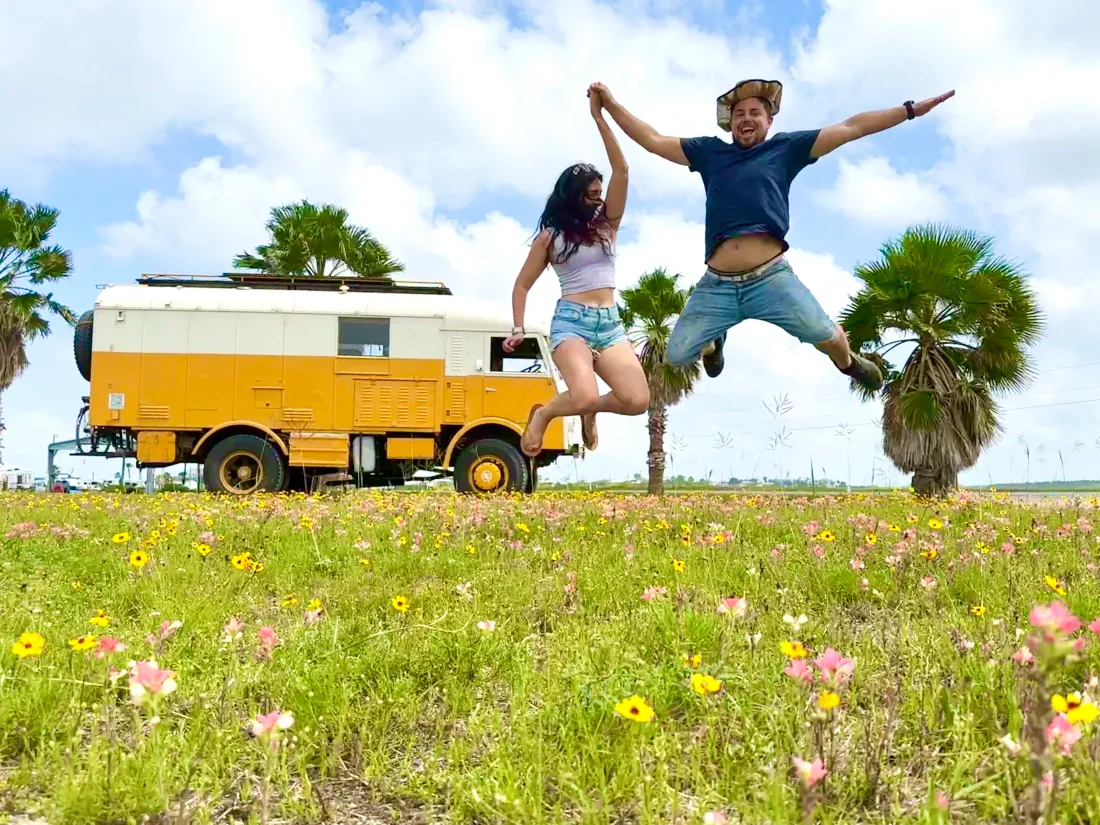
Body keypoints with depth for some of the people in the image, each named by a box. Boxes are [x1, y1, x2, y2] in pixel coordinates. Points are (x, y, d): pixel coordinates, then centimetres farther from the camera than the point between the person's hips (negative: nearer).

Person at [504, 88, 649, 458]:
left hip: (610, 324, 4)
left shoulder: (607, 225, 12)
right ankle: (542, 414, 6)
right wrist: (518, 329, 0)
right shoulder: (550, 236, 7)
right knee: (585, 396, -29)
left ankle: (590, 411, 17)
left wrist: (599, 116, -2)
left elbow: (621, 171, 2)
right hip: (570, 322, -3)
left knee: (637, 400, -16)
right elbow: (522, 285, 12)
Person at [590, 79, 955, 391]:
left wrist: (912, 109, 8)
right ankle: (714, 342, 41)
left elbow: (852, 127, 11)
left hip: (771, 277, -2)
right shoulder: (710, 152, 15)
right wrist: (610, 104, 14)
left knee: (825, 335, -14)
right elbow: (652, 140, 18)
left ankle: (847, 362, 27)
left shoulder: (786, 147, 12)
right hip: (717, 284, 2)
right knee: (677, 354, 1)